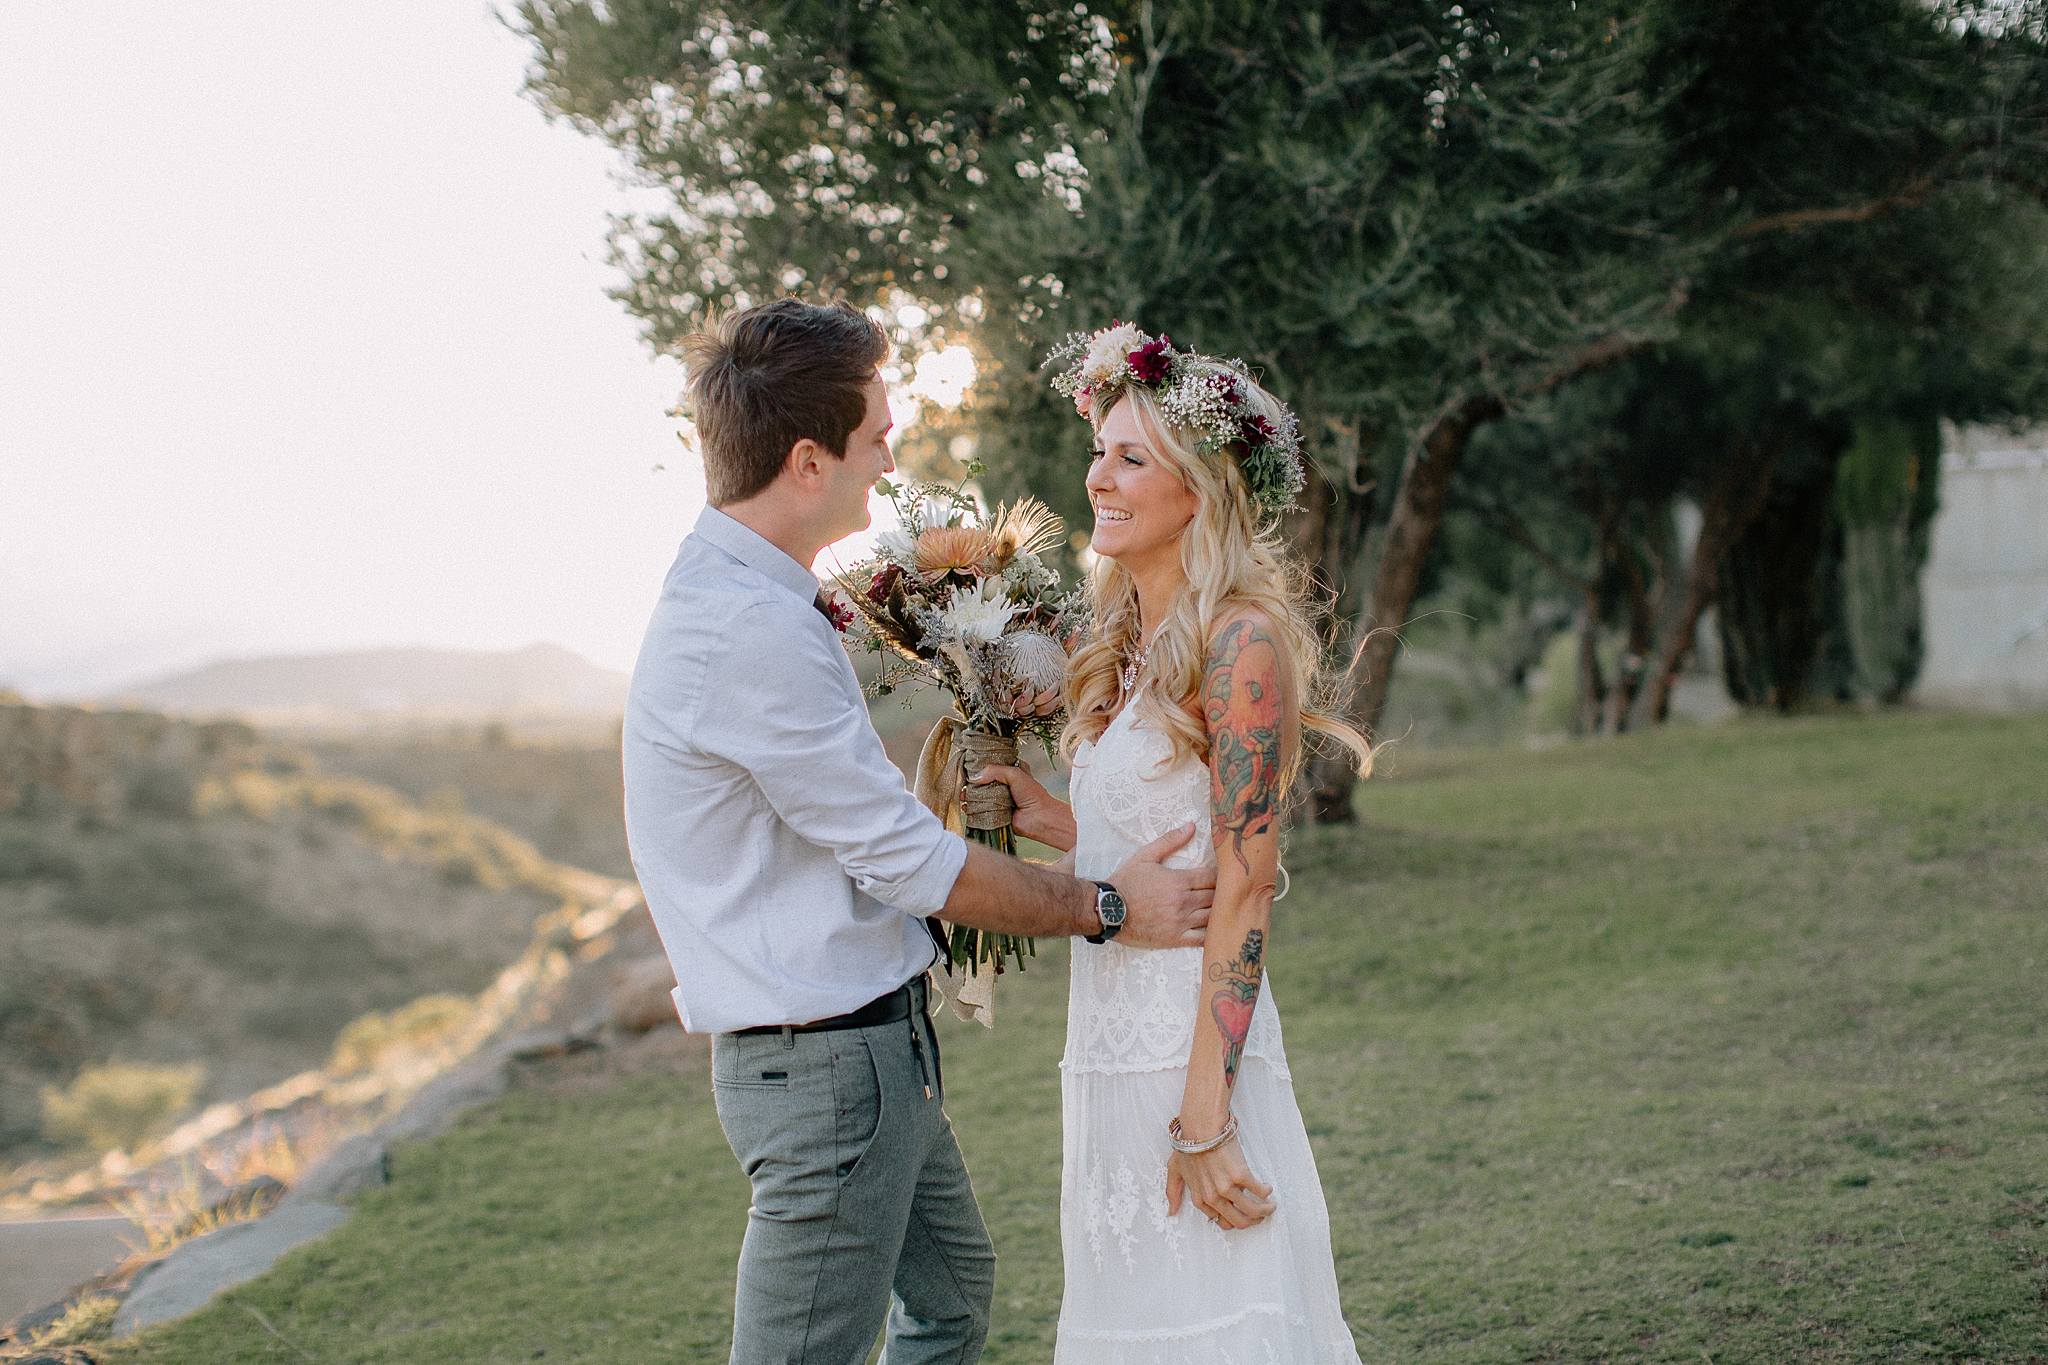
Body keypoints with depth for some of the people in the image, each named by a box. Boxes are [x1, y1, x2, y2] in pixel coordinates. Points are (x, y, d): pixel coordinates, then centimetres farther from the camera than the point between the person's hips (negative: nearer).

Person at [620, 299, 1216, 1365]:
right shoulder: (751, 632, -25)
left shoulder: (737, 594, 8)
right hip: (828, 1062, -11)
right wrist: (1105, 906, -9)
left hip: (877, 1043, 11)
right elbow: (906, 862, -20)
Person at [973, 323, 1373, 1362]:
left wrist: (1205, 1117, -20)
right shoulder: (1132, 648, 12)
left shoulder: (1240, 641, -13)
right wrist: (1053, 821, 5)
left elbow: (1242, 893, -17)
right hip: (1111, 1051, 9)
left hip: (1197, 1047, -9)